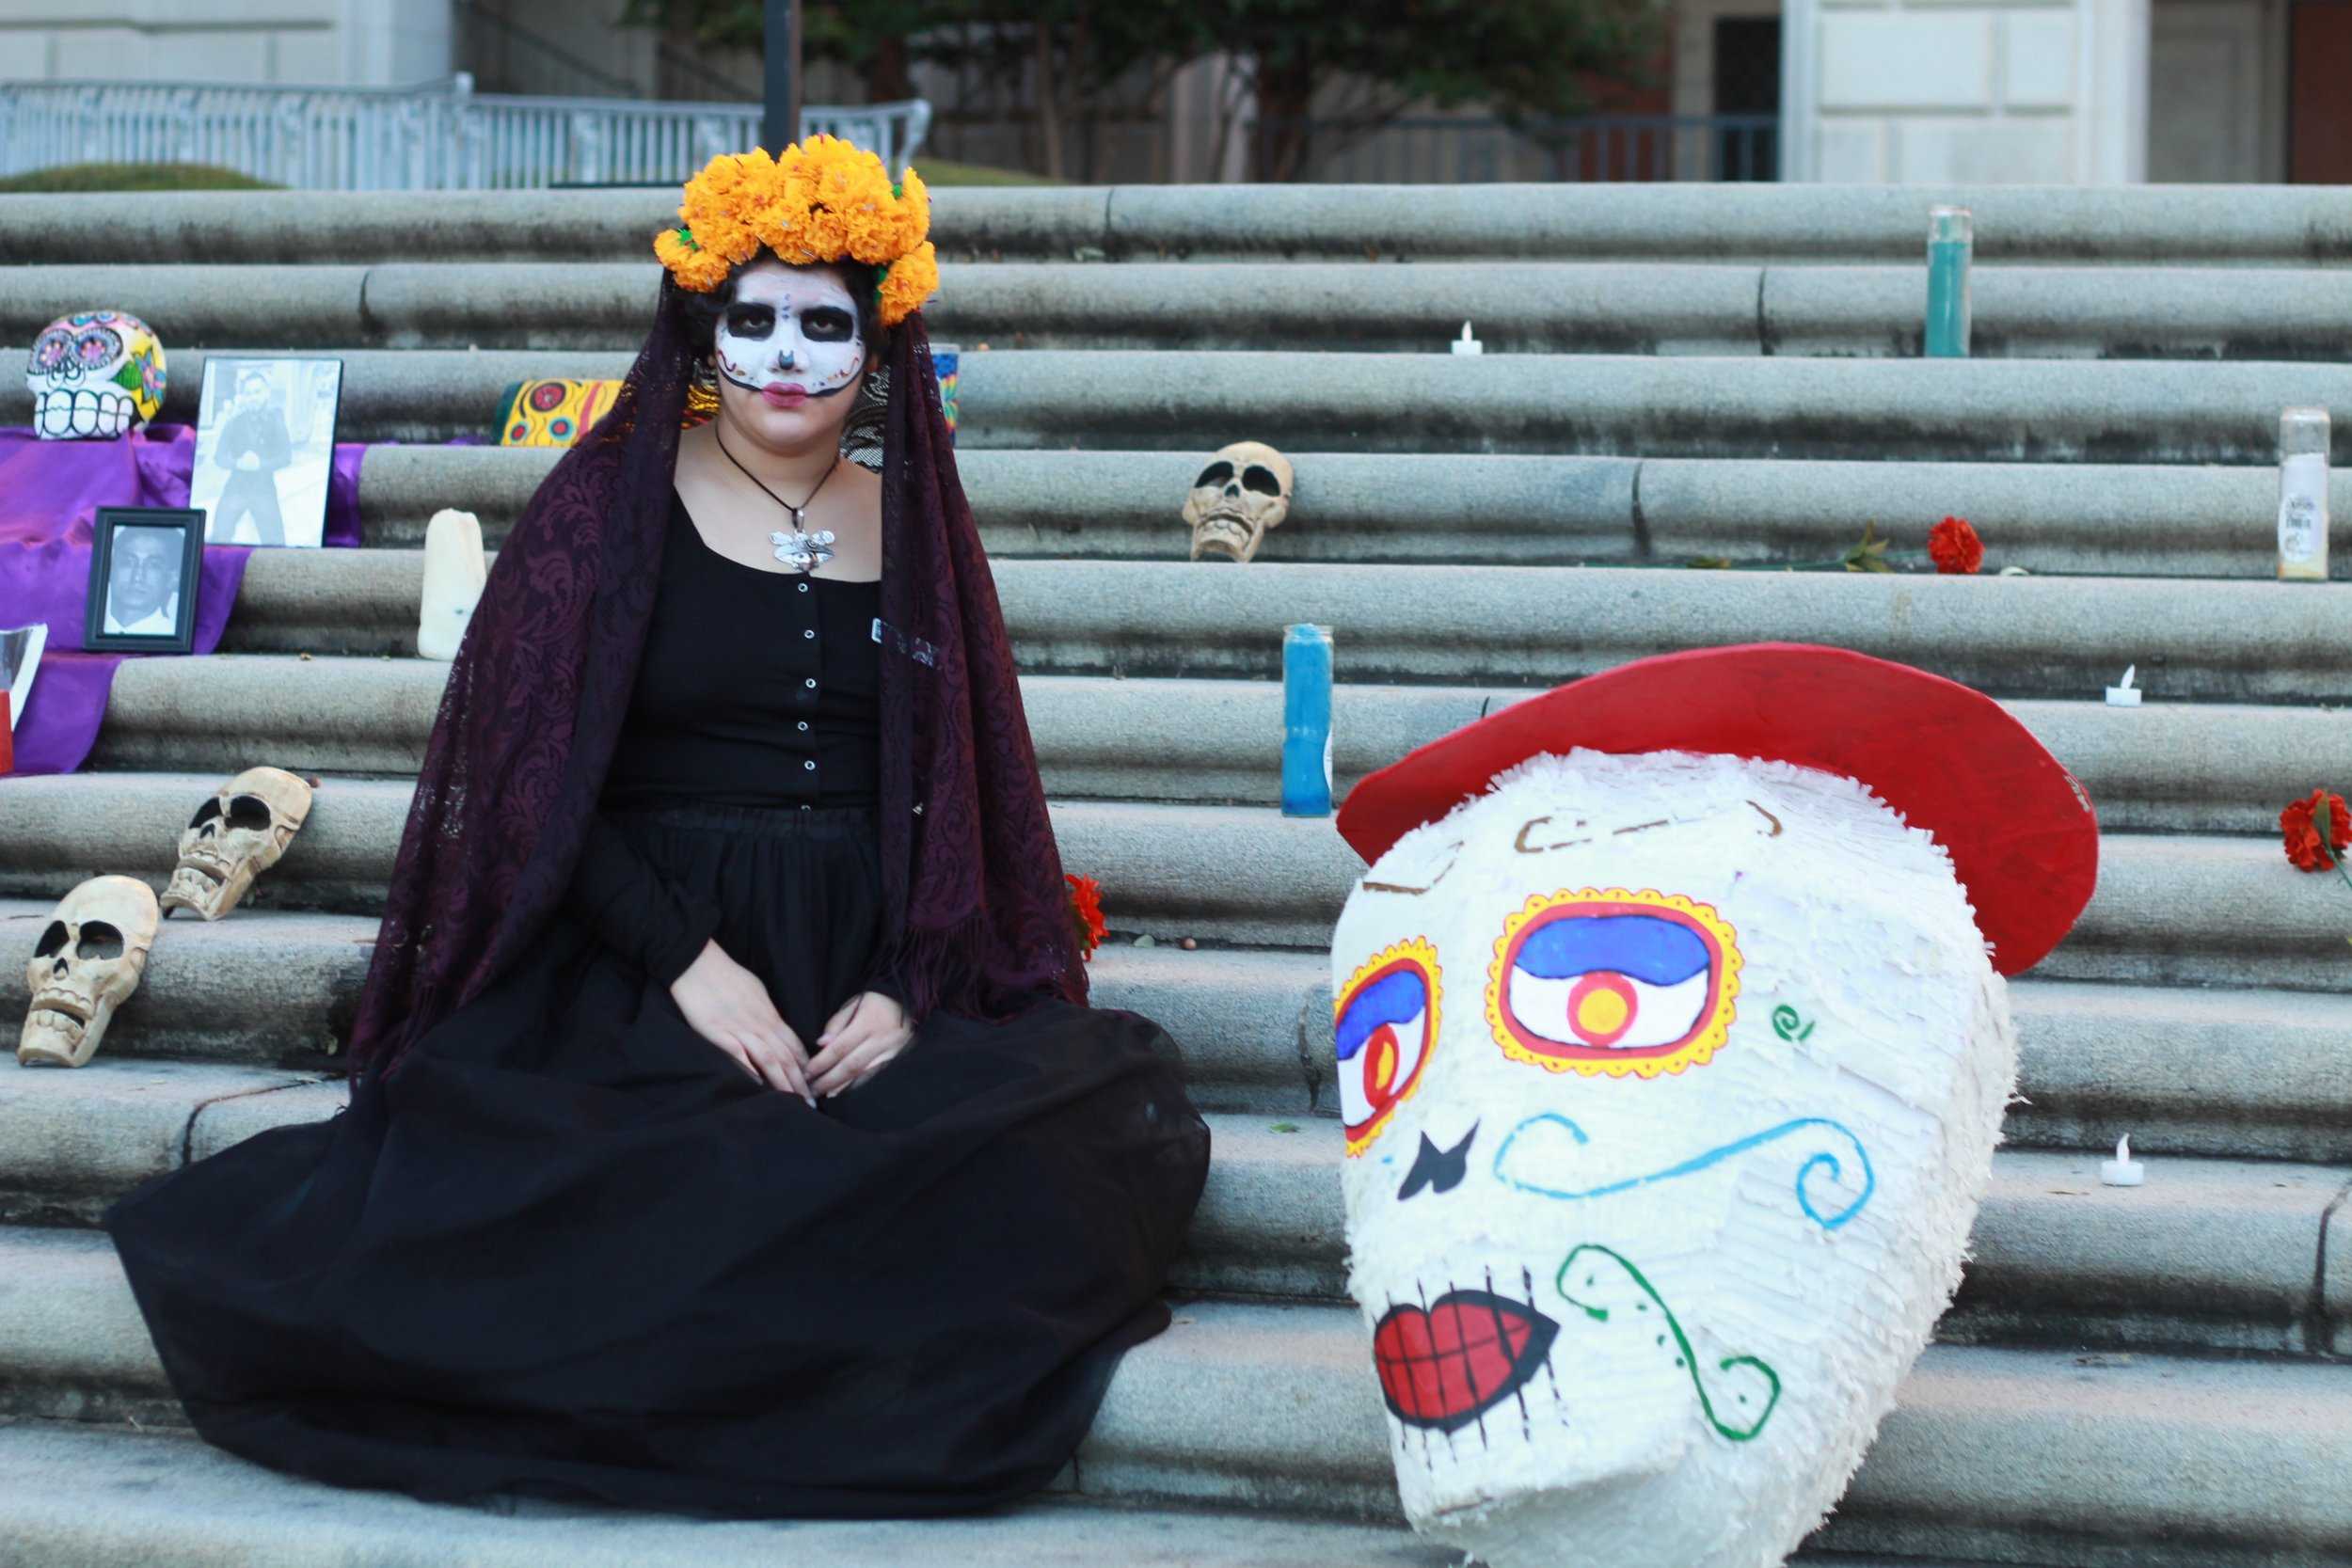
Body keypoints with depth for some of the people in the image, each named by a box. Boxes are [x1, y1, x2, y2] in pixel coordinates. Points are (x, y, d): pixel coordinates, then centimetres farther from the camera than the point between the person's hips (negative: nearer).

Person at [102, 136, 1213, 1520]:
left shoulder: (914, 527, 13)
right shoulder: (611, 502, 4)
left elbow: (964, 789, 9)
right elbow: (534, 775, -2)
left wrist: (908, 991, -10)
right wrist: (689, 963, -15)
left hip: (875, 972, 3)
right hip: (642, 947, -3)